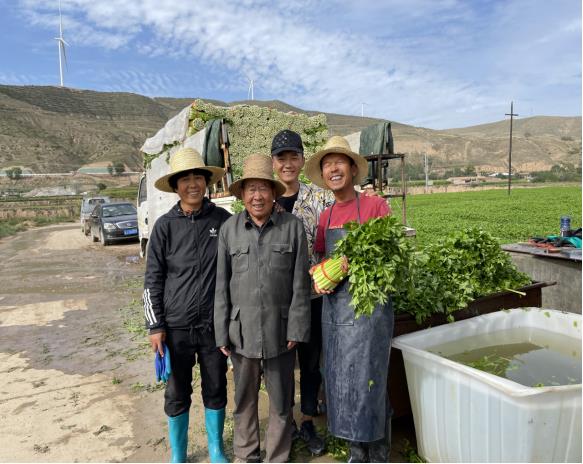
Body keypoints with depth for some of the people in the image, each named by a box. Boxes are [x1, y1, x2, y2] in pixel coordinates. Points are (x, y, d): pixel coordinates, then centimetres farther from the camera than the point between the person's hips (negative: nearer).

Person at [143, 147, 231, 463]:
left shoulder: (223, 220, -3)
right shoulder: (165, 226, -4)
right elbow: (153, 279, 0)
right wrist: (155, 325, -3)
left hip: (215, 324, 1)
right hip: (176, 326, 0)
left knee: (216, 389, 15)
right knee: (177, 394, 13)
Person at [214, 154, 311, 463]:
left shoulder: (292, 226, -4)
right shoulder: (229, 229, 1)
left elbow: (300, 284, -3)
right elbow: (221, 286, 3)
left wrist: (296, 329, -5)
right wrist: (222, 333, 1)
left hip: (279, 330, -1)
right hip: (241, 329, 2)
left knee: (281, 400, 12)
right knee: (244, 398, 17)